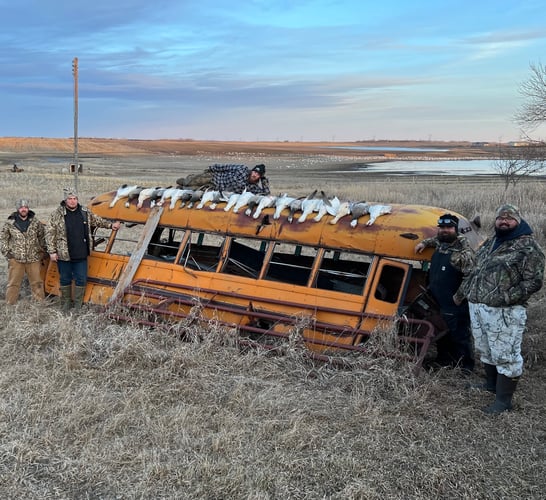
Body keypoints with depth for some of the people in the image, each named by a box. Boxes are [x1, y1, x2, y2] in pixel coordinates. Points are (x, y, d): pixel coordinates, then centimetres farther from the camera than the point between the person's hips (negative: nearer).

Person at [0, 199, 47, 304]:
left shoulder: (36, 222, 2)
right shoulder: (10, 223, -1)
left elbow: (42, 237, 12)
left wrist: (42, 251, 7)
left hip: (34, 258, 1)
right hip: (16, 259, -1)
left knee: (37, 282, 8)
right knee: (13, 283, 3)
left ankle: (41, 302, 18)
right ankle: (10, 304, 11)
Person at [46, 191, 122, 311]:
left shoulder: (85, 213, 5)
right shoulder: (57, 214, -6)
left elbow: (98, 221, 22)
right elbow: (49, 233, -6)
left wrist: (111, 225, 11)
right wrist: (52, 251, -10)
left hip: (81, 255, 3)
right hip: (64, 255, -3)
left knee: (81, 280, 6)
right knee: (65, 280, 11)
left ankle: (78, 307, 19)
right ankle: (65, 307, 26)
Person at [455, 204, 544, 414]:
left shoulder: (528, 247, -10)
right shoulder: (490, 242, 15)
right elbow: (476, 270, 26)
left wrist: (505, 298, -22)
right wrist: (462, 291, 26)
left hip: (504, 312, -8)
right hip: (477, 306, 8)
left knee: (505, 356, -1)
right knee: (485, 350, 21)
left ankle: (503, 400, 9)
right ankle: (491, 384, 40)